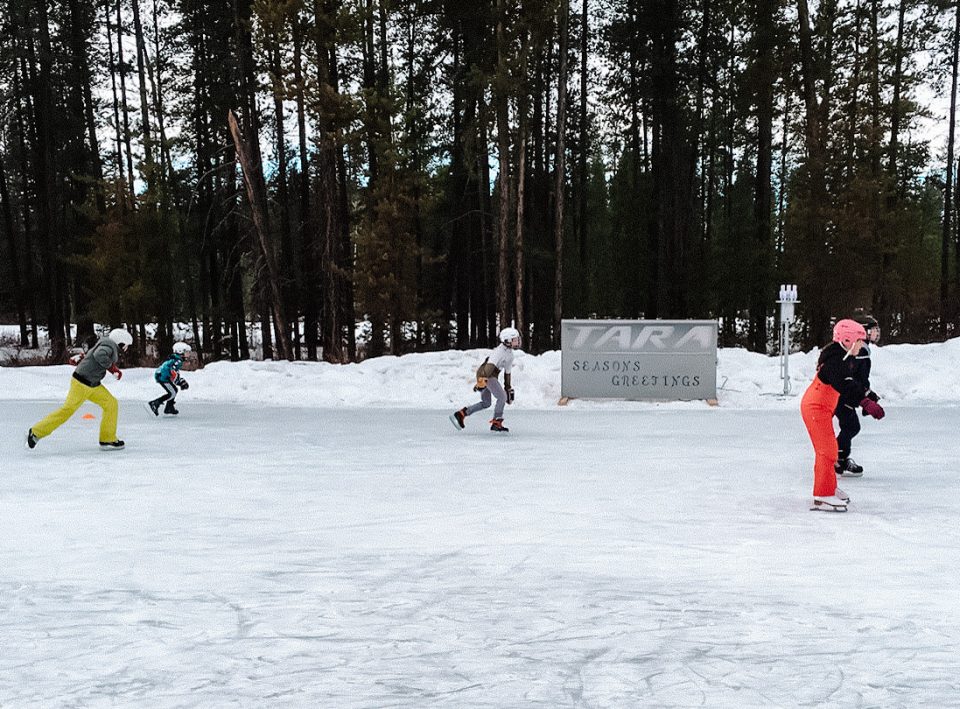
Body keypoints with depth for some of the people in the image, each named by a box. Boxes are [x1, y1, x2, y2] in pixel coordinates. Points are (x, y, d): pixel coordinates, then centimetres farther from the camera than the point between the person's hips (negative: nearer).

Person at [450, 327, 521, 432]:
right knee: (502, 397, -11)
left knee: (485, 403, 13)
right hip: (485, 375, -10)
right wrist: (483, 379, -33)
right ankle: (496, 423, -2)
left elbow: (507, 372, 23)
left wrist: (508, 388, 24)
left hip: (491, 376, 10)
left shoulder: (510, 354, 16)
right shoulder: (500, 351, -16)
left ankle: (460, 414, 14)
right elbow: (490, 365, -25)